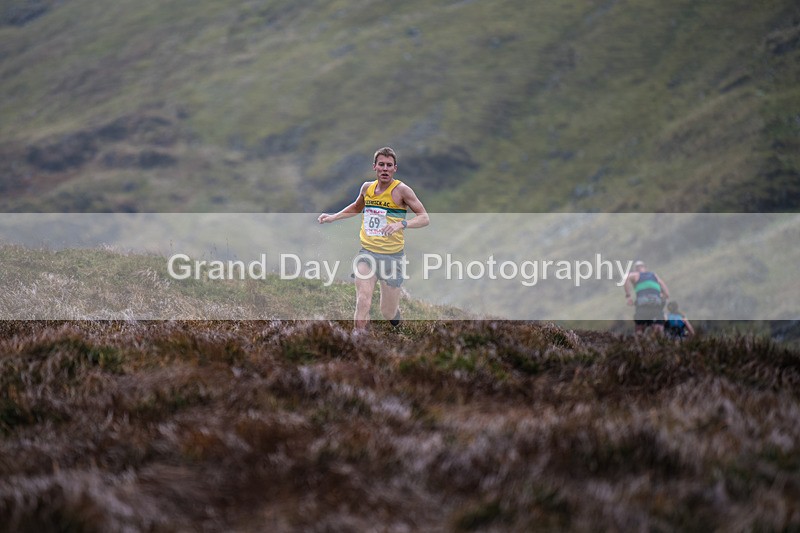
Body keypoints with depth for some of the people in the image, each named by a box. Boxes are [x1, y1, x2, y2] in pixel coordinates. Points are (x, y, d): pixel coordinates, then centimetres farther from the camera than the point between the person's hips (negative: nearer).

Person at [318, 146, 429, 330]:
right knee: (362, 302, -19)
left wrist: (402, 224, -30)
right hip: (367, 253, 3)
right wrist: (333, 217, 20)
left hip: (392, 257, -3)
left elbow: (424, 218, -13)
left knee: (388, 313, 6)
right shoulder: (367, 187, 7)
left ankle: (394, 310, 42)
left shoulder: (401, 190, -8)